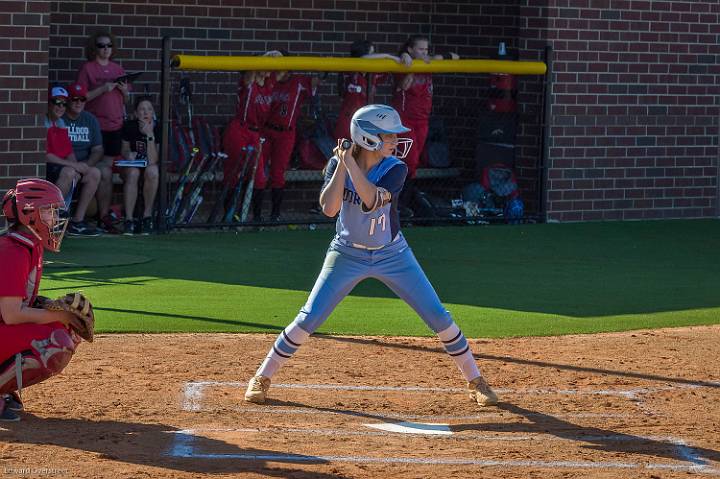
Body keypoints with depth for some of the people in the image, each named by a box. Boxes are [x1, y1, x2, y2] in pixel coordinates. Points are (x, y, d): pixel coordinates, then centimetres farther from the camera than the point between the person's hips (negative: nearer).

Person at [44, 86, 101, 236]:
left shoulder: (61, 124, 18)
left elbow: (69, 153, 18)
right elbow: (45, 155, -18)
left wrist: (76, 167, -5)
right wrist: (73, 166, -17)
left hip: (63, 167, 9)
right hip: (44, 168, -9)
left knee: (94, 173, -1)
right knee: (69, 173, -35)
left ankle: (77, 222, -3)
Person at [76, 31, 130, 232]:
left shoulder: (117, 69, 15)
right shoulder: (87, 68, -1)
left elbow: (126, 100, 21)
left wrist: (124, 91, -1)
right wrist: (102, 89, -17)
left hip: (115, 125, 5)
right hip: (96, 123, -5)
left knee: (107, 171, 4)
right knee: (101, 172, -8)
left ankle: (105, 213, 6)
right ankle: (102, 213, -6)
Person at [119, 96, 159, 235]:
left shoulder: (157, 128, -15)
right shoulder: (129, 126, -10)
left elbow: (152, 161, -22)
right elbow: (124, 150, 3)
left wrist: (150, 135, -30)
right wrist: (128, 155, -22)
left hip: (149, 166, -1)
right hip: (132, 165, 1)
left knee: (152, 171, -36)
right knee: (133, 172, -35)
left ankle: (147, 217, -25)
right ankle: (129, 220, -35)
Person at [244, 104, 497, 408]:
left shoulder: (395, 169, -16)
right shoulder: (337, 164, -12)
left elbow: (372, 200, -33)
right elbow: (329, 208, -27)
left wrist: (350, 161, -33)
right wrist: (342, 163, -25)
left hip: (392, 255, 0)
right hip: (347, 255, 0)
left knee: (439, 317, -4)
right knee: (308, 319, -6)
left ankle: (475, 381, 11)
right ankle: (262, 378, 10)